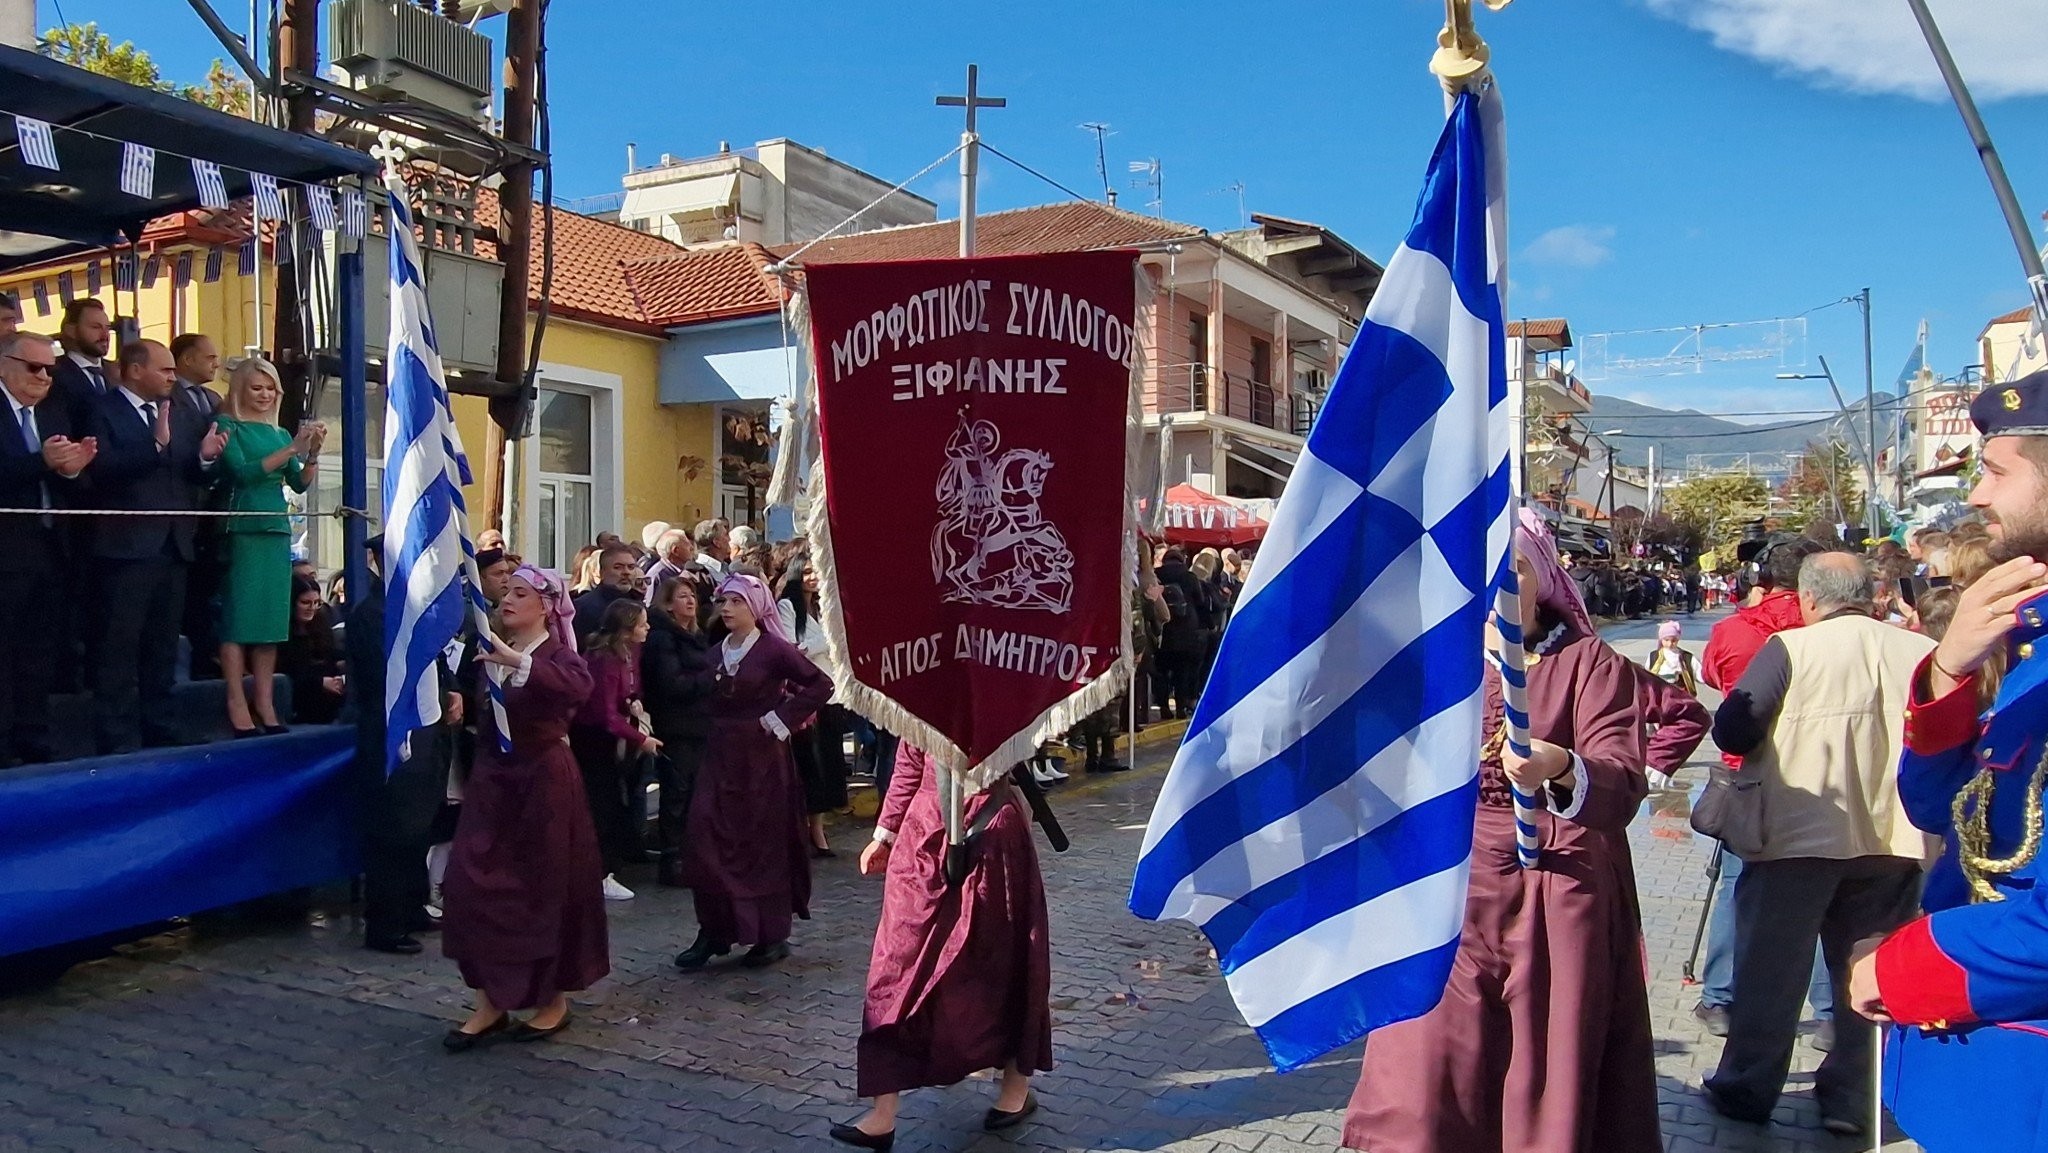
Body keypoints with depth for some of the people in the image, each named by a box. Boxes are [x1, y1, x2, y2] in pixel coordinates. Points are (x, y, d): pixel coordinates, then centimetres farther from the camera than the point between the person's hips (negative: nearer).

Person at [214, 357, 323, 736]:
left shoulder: (280, 433, 16)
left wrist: (313, 452, -8)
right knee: (238, 616, -6)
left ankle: (264, 704, 9)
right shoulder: (228, 426, 0)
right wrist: (291, 449, -19)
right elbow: (241, 473, -14)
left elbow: (300, 484, 9)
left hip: (277, 531, 6)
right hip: (242, 531, -6)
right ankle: (236, 706, -4)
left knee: (271, 617, 5)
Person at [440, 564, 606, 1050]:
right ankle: (490, 1002, 11)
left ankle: (554, 1000, 18)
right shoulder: (492, 651, 9)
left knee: (547, 886, 4)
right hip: (493, 778, 6)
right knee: (472, 882, 0)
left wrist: (515, 661, -42)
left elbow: (579, 686, -34)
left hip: (543, 778, -5)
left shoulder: (557, 655, -9)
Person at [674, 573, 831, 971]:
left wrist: (781, 719, -13)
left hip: (762, 756, -5)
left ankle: (772, 936, 16)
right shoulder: (716, 652, 9)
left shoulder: (774, 649, -8)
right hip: (721, 755, 5)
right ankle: (714, 931, 10)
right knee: (708, 837, -2)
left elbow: (821, 684, -12)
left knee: (765, 841, 3)